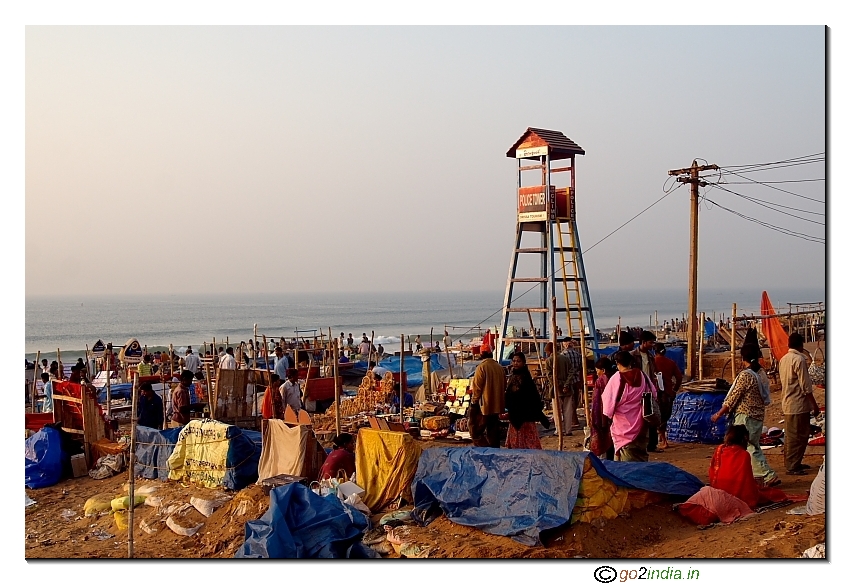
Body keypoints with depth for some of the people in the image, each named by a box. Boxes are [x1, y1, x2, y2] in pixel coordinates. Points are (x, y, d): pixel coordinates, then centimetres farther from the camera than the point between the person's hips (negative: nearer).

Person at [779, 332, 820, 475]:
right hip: (798, 404, -9)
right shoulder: (799, 359, -16)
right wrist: (815, 405, -10)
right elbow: (805, 386, -17)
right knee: (798, 436, -3)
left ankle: (793, 463, 24)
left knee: (791, 435, 16)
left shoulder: (783, 359, 10)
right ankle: (792, 466, 0)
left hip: (787, 403, 9)